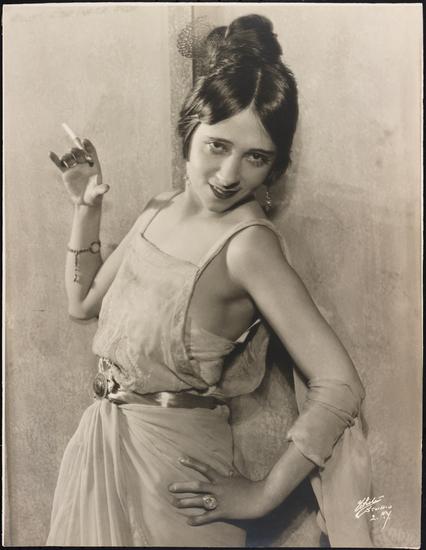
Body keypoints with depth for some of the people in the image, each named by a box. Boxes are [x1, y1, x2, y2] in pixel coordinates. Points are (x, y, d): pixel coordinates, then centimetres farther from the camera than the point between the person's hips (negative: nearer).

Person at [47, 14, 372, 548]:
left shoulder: (248, 244, -22)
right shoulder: (160, 209, 0)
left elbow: (339, 385, -24)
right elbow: (83, 302, 12)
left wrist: (261, 495, -17)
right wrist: (87, 206, 5)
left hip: (174, 466, -7)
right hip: (99, 442, 7)